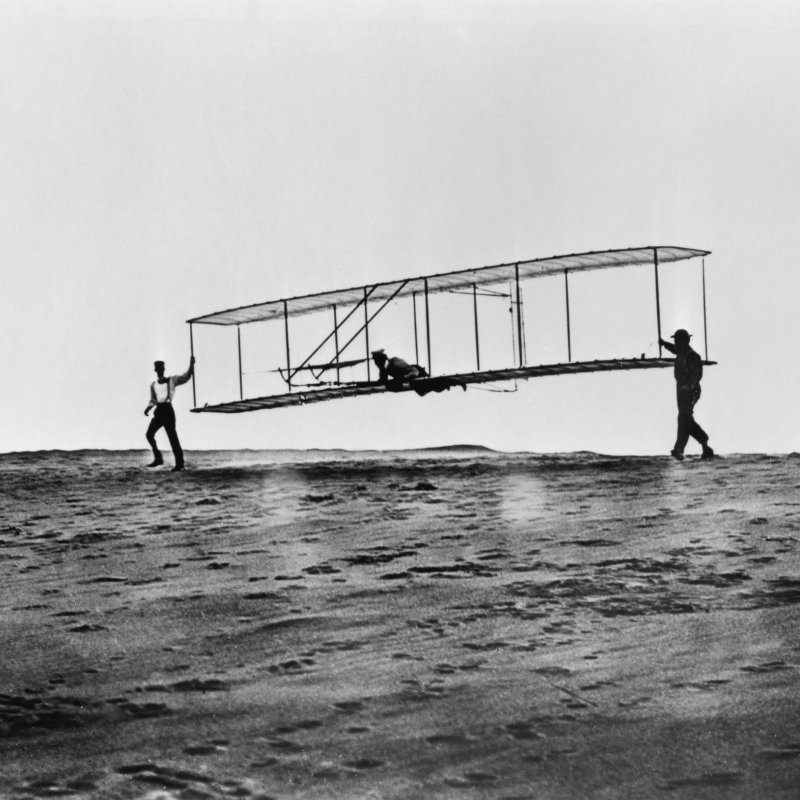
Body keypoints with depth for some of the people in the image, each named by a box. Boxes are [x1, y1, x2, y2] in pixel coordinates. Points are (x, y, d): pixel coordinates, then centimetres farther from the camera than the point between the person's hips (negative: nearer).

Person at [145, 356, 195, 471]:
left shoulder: (172, 380, 4)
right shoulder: (153, 384, 17)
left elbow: (185, 377, -4)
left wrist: (191, 365, -18)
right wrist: (148, 408, 3)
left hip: (168, 410, -5)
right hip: (159, 411, 5)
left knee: (172, 436, -9)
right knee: (149, 434, -3)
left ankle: (179, 463, -6)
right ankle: (158, 458, 10)